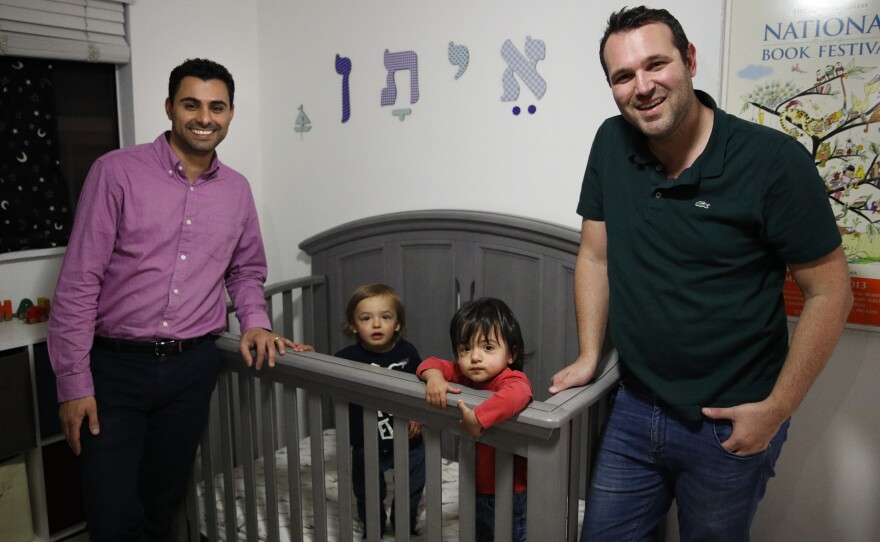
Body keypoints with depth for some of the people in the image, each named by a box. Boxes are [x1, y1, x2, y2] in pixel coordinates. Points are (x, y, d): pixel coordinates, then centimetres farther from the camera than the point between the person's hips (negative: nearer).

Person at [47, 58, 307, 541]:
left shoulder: (237, 189, 6)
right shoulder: (117, 171, -8)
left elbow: (246, 269, 20)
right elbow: (78, 282, -9)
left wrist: (254, 320, 0)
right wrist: (74, 383, -10)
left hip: (192, 369, 4)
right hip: (114, 368, -3)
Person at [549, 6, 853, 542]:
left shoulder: (773, 160, -17)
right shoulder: (612, 143, -3)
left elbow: (830, 291, -11)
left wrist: (775, 409, -11)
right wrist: (588, 356, 5)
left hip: (730, 425, -3)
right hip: (635, 410, 4)